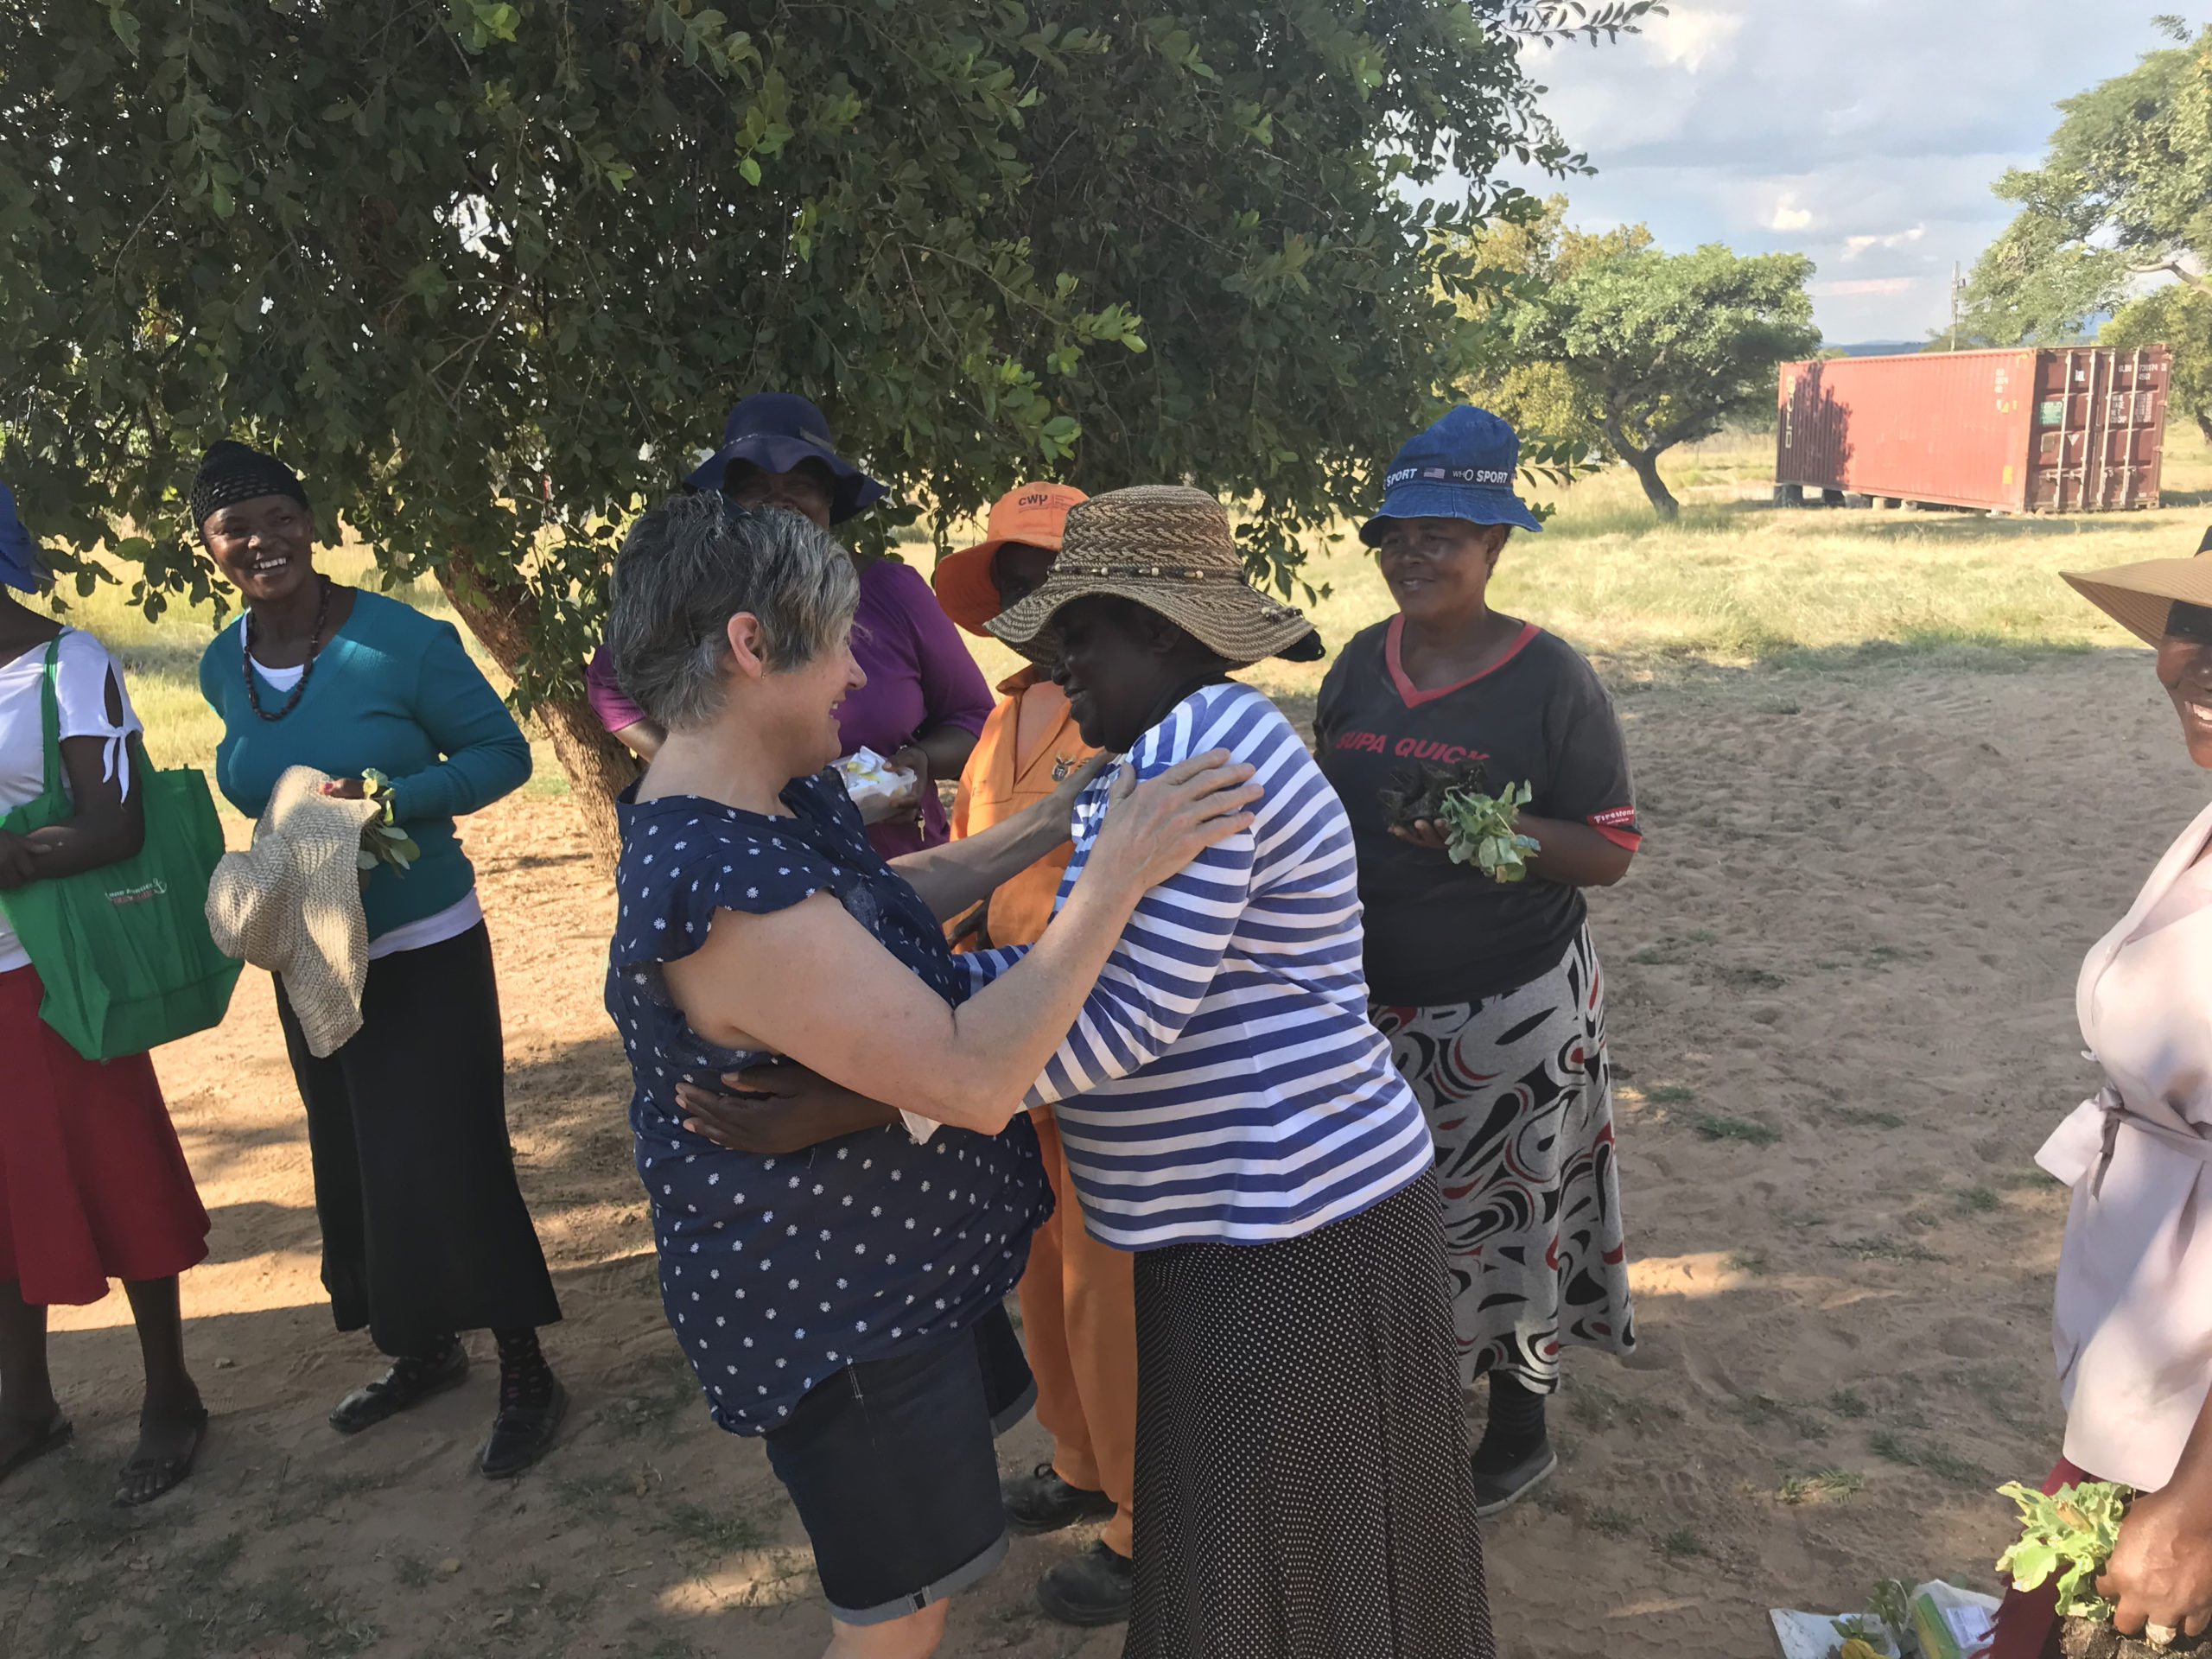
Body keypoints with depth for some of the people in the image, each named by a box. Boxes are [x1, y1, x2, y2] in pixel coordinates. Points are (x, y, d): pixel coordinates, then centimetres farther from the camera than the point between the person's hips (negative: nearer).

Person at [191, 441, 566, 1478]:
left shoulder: (401, 641, -17)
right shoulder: (221, 670, 2)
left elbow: (502, 752, -13)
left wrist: (391, 797, -27)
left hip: (425, 952, -6)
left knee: (450, 1161, -5)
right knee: (356, 1166, 16)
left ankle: (526, 1378, 13)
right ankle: (425, 1351, 37)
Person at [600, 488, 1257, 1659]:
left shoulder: (765, 804, -3)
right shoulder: (729, 898, -35)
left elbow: (886, 900, 14)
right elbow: (974, 1078, -35)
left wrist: (1047, 825, 5)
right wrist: (1116, 876, -33)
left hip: (894, 1263, 10)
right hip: (835, 1315, -10)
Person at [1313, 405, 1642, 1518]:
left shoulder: (1549, 679, -11)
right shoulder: (1361, 665, 4)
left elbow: (1611, 852, -9)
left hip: (1510, 1009, -4)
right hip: (1372, 1000, 5)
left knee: (1499, 1217, 7)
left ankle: (1519, 1429, 32)